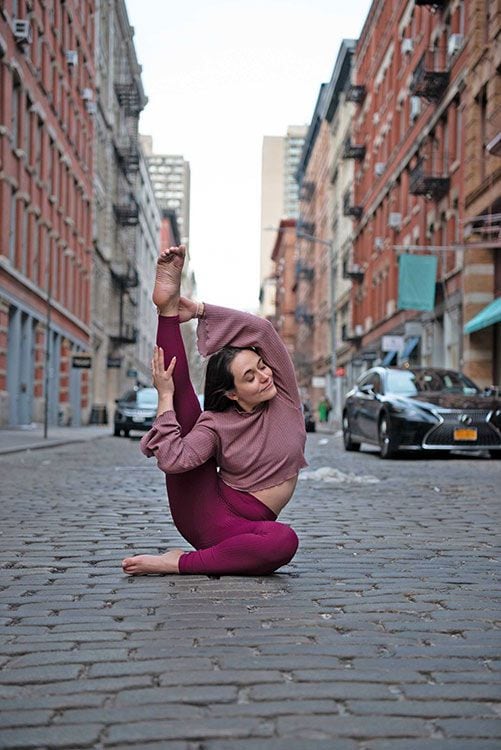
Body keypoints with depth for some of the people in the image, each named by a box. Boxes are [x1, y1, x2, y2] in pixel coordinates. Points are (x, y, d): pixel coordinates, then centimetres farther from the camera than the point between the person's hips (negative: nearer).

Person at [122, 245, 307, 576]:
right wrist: (165, 396, -12)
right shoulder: (216, 425, -2)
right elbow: (172, 460, -20)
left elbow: (261, 329, -10)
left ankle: (180, 563, -30)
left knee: (285, 540, -40)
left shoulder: (285, 397, 3)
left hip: (241, 530, 1)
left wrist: (200, 310, -8)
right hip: (203, 511, -1)